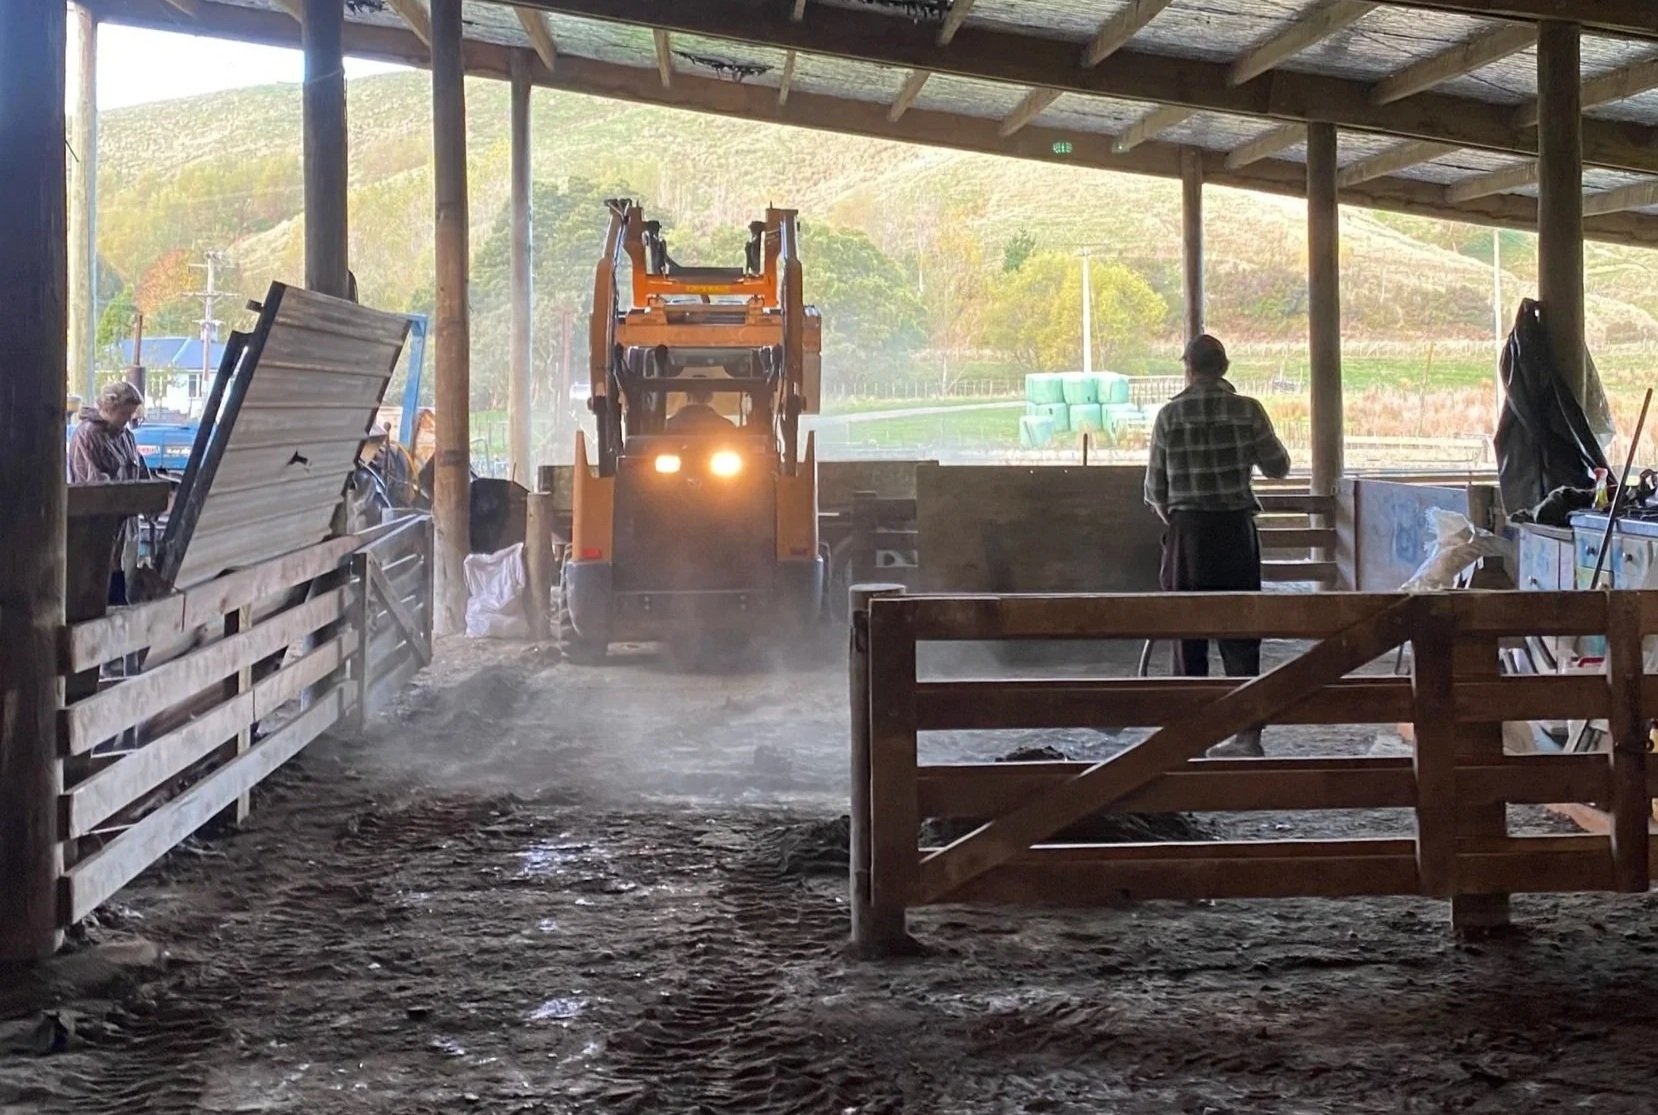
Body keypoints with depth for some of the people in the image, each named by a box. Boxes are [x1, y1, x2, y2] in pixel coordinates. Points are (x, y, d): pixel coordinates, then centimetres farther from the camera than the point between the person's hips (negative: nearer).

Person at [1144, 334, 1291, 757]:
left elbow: (1155, 487, 1)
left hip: (1188, 531, -1)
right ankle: (1248, 732, 5)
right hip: (1236, 529, 1)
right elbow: (1278, 467, 6)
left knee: (1187, 632, 7)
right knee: (1240, 631, 6)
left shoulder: (1170, 415, -4)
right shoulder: (1248, 410, -3)